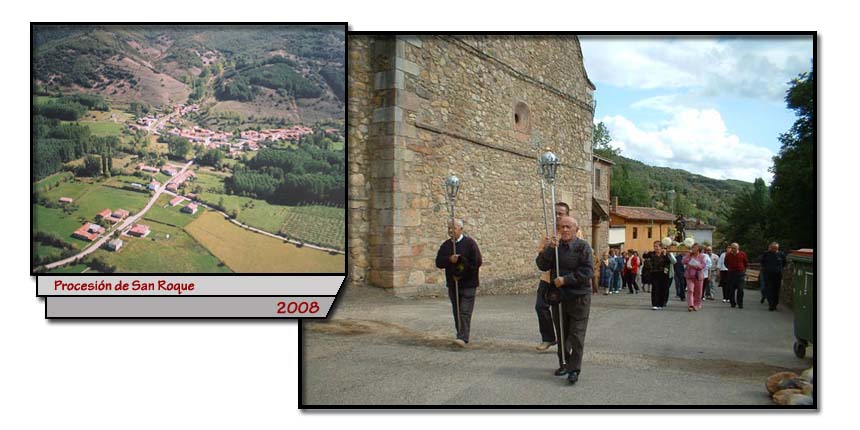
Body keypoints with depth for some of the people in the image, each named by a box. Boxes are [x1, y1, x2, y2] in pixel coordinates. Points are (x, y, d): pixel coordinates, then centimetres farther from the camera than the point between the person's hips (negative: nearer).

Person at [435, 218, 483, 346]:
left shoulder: (470, 243, -6)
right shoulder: (445, 245, 11)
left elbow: (477, 262, -12)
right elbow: (438, 262, 5)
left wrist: (462, 273, -13)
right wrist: (449, 259, -15)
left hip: (468, 284, -6)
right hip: (452, 285, 6)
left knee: (465, 312, -11)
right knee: (456, 312, 9)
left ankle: (463, 338, -15)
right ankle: (462, 336, 20)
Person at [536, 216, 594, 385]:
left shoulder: (583, 246, -8)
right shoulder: (554, 246, 5)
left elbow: (587, 271, -16)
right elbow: (542, 266, -5)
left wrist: (565, 280, -20)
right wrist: (546, 250, -20)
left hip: (578, 297, -5)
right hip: (559, 296, 5)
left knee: (576, 334, -4)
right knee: (562, 332, 16)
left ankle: (574, 369, 3)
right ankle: (564, 363, 29)